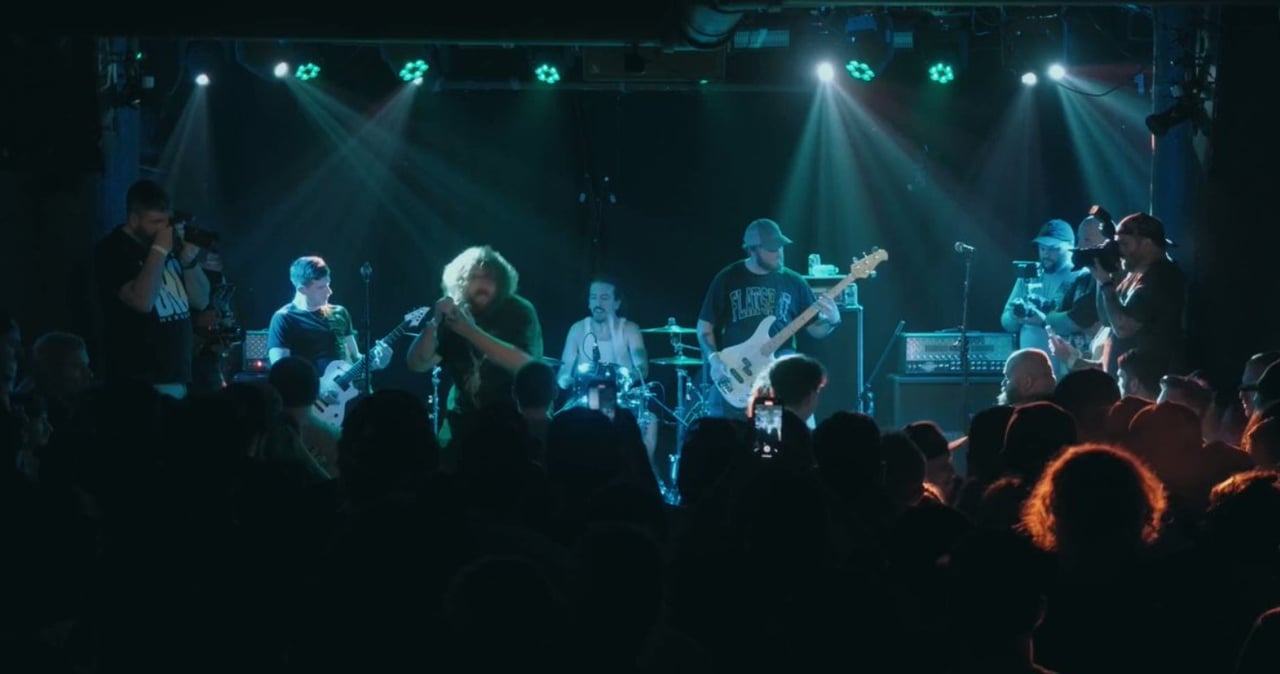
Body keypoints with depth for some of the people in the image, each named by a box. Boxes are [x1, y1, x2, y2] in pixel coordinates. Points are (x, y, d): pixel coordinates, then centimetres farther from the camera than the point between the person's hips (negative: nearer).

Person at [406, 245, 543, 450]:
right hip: (463, 421, 4)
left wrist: (471, 332, -30)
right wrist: (435, 323, -22)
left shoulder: (518, 312, -10)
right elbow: (418, 364, -5)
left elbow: (526, 365, -26)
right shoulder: (454, 317, 0)